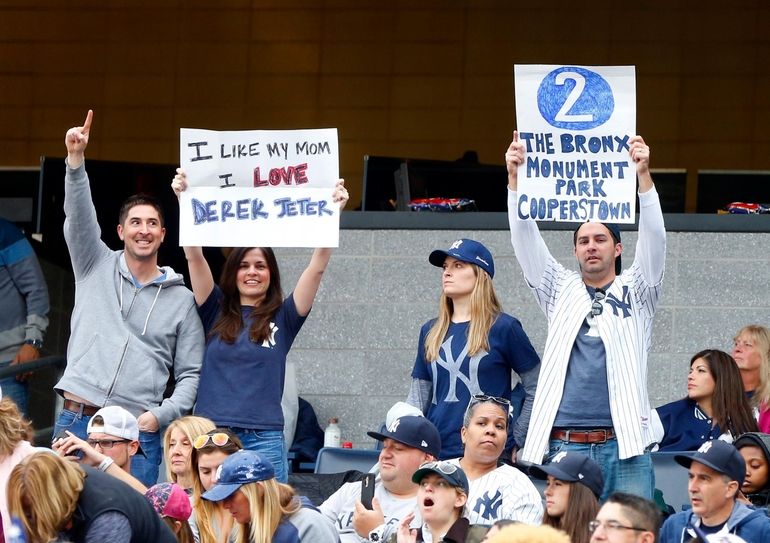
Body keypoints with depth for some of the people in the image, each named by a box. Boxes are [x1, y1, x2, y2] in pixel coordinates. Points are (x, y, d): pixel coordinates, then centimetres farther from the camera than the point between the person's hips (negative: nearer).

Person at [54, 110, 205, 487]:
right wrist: (75, 159, -18)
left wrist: (162, 414, -8)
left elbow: (190, 374, 9)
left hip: (138, 432, 0)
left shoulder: (181, 299, 11)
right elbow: (78, 217, -3)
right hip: (76, 420, 0)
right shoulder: (97, 266, 13)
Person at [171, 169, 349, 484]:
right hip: (211, 434, 1)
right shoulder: (216, 312, 11)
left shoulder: (283, 318, 9)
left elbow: (316, 269, 0)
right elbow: (195, 258, 3)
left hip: (264, 440, -1)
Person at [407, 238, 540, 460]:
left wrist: (516, 439, -2)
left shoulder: (503, 327, -1)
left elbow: (537, 389, 2)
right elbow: (418, 398, 15)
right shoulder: (431, 332, 14)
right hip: (436, 454, 4)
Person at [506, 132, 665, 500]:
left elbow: (653, 238, -2)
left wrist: (643, 175, -16)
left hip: (624, 446, -1)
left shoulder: (636, 292, 12)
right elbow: (525, 239, 7)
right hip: (564, 444, 2)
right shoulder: (560, 291, 17)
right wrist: (514, 178, -5)